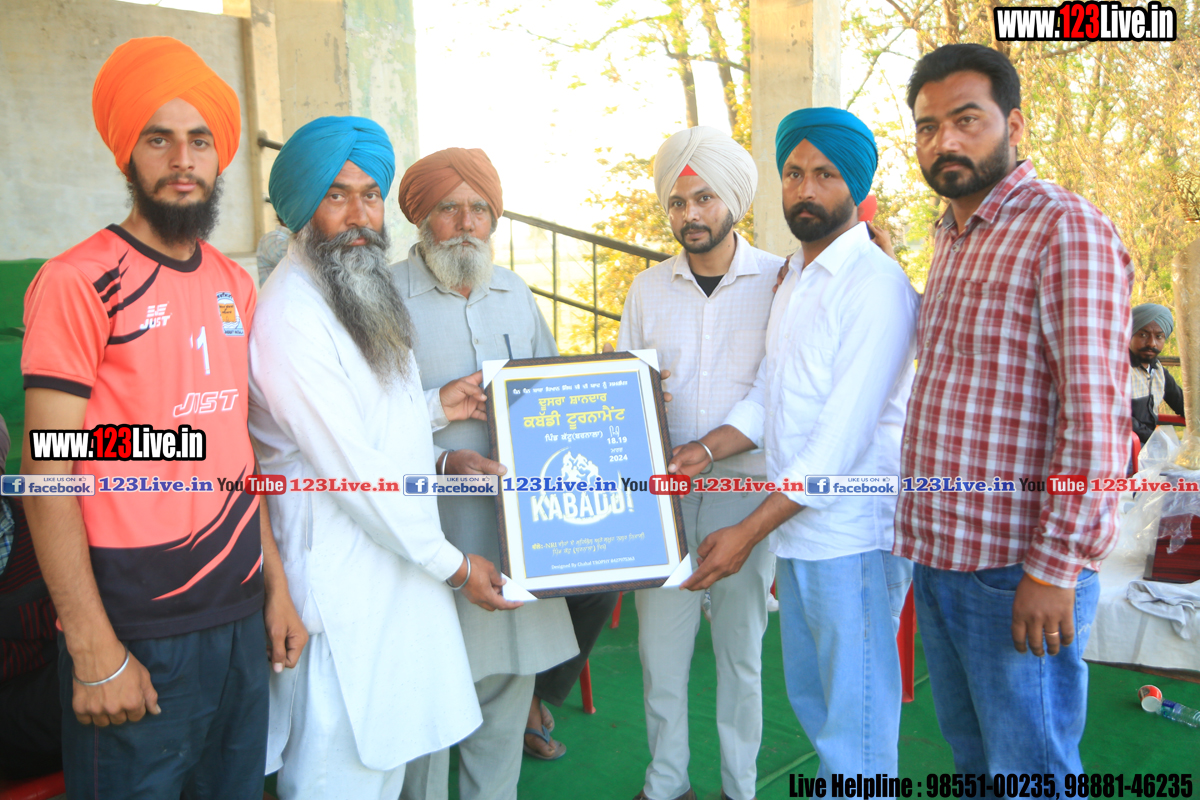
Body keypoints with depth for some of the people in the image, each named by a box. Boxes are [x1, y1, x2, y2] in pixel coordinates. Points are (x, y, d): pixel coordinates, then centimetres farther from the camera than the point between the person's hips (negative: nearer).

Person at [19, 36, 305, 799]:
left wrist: (275, 584, 11)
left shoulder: (236, 285, 8)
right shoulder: (76, 282, -10)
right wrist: (94, 649, -14)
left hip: (241, 620, 6)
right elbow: (46, 478, -12)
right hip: (136, 635, -5)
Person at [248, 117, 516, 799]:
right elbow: (350, 468, -21)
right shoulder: (291, 316, -20)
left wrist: (435, 408, 6)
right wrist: (452, 564, -13)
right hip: (342, 580, -9)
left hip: (398, 561, 9)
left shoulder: (370, 294, 12)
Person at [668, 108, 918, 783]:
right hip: (798, 531, 9)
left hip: (852, 537, -9)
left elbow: (841, 439, -21)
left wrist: (749, 532, -20)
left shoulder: (876, 286, -16)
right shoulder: (795, 280, 14)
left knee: (854, 731, 2)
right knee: (811, 702, 23)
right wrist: (706, 450, -2)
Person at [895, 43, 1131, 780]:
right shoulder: (951, 240, 15)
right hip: (938, 557, 8)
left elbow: (1098, 415, -19)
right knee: (972, 759, 22)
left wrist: (1056, 568, -20)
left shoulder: (1065, 230, -12)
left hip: (1018, 574, -8)